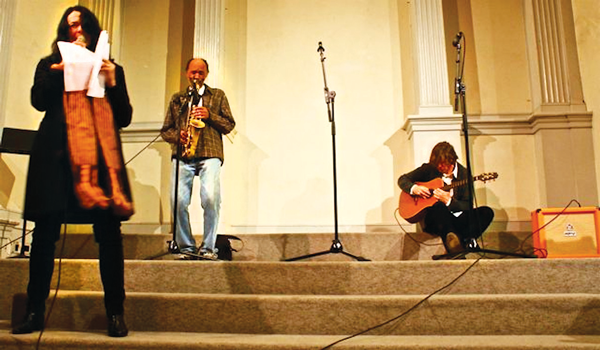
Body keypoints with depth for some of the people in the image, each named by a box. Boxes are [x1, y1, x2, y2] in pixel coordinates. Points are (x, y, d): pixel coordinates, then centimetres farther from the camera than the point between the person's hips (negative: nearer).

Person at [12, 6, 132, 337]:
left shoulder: (111, 68, 18)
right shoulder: (50, 65, 18)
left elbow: (124, 118, 11)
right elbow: (39, 100, 1)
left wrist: (112, 83, -2)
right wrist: (62, 66, -4)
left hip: (101, 155, 0)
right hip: (56, 155, 1)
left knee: (109, 232, -8)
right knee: (45, 231, -2)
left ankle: (115, 312, -1)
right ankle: (35, 311, 10)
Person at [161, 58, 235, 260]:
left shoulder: (218, 95, 20)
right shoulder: (177, 98, 24)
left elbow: (229, 125, 13)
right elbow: (165, 130, 20)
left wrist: (209, 115, -3)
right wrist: (178, 136, -2)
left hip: (210, 154, -2)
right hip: (182, 156, 2)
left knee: (210, 197, -22)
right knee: (178, 201, -13)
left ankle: (208, 247, -8)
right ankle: (186, 247, 4)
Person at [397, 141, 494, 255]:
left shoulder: (464, 174, 1)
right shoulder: (428, 169, 4)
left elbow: (467, 206, -3)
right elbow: (402, 179, 9)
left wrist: (448, 201, -21)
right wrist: (414, 188, -12)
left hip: (456, 220, 2)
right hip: (431, 220, -2)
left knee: (487, 212, -20)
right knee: (440, 206, -37)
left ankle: (466, 240, -45)